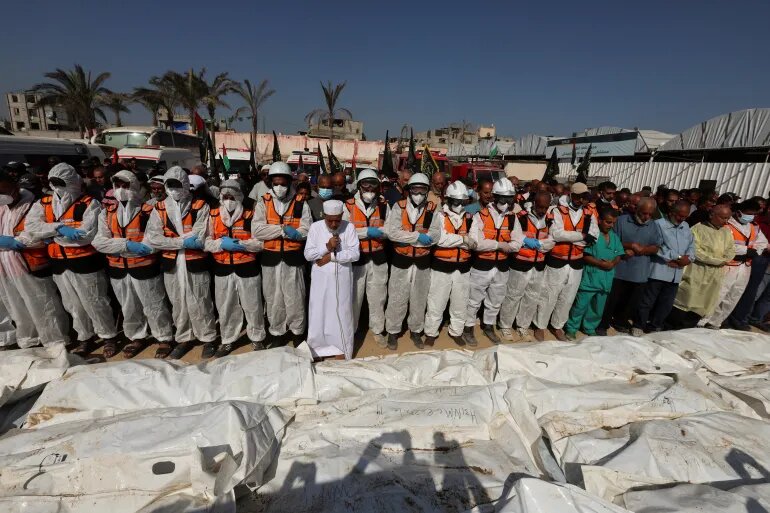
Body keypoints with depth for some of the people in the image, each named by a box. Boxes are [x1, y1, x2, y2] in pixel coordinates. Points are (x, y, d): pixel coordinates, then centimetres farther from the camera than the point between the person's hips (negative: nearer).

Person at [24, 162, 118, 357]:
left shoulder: (89, 204, -10)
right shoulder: (43, 204, 7)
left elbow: (87, 234, -21)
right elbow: (30, 229, -7)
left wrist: (50, 235, -11)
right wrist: (59, 228, -21)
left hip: (85, 262, -6)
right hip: (59, 264, 6)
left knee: (94, 303, 5)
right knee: (73, 305, 17)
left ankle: (109, 336, 22)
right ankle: (85, 338, 33)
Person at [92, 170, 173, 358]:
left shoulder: (148, 211, -8)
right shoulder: (107, 213, 6)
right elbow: (99, 241, -4)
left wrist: (117, 248, -13)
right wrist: (127, 245, -20)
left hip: (144, 267, -5)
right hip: (117, 270, 5)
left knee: (154, 307, 5)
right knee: (129, 308, 19)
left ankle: (164, 338, 20)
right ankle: (138, 337, 36)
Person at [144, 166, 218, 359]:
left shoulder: (200, 207, -3)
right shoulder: (160, 209, 7)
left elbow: (198, 238, -14)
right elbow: (151, 238, -5)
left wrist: (171, 240, -10)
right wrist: (183, 242, -13)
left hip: (195, 262, -4)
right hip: (171, 263, 4)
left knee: (199, 303, 3)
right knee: (178, 304, 15)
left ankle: (208, 338, 20)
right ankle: (184, 338, 31)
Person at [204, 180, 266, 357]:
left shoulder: (250, 215, -6)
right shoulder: (213, 215, 4)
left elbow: (260, 242, -10)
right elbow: (206, 242, 0)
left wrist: (240, 244, -24)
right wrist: (221, 244, -18)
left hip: (247, 268, -3)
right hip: (223, 269, 3)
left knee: (252, 307, 9)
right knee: (225, 308, 14)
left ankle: (257, 339, 27)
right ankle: (228, 340, 32)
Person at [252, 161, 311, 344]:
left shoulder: (300, 202, -1)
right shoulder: (263, 202, 3)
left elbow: (307, 230, -11)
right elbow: (257, 230, -9)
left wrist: (275, 231, -18)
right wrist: (283, 229, -18)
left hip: (293, 258, -2)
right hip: (270, 258, 2)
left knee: (295, 298, 7)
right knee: (273, 298, 13)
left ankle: (297, 332, 26)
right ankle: (277, 332, 31)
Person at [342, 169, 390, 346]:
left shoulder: (383, 206, 1)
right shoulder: (349, 206, -6)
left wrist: (377, 231, -19)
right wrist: (366, 232, -17)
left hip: (378, 258, 2)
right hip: (356, 257, -2)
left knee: (378, 296, 13)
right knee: (354, 296, 10)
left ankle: (378, 330, 30)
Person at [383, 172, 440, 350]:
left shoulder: (432, 209, -1)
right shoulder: (399, 206, -6)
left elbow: (435, 235, -12)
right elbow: (392, 232, -19)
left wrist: (406, 237, -18)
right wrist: (418, 236, -20)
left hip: (422, 261, 2)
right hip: (401, 260, -2)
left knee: (420, 299, 14)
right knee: (397, 299, 7)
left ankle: (416, 331, 33)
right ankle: (393, 332, 25)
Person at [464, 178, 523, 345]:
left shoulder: (512, 218, 2)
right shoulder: (481, 215, -11)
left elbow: (517, 244, -5)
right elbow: (475, 242, -22)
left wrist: (489, 244, -18)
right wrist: (500, 245, -17)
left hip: (502, 267, 5)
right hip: (481, 266, -4)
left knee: (495, 302, 20)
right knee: (474, 301, 8)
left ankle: (488, 326, 40)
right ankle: (468, 329, 26)